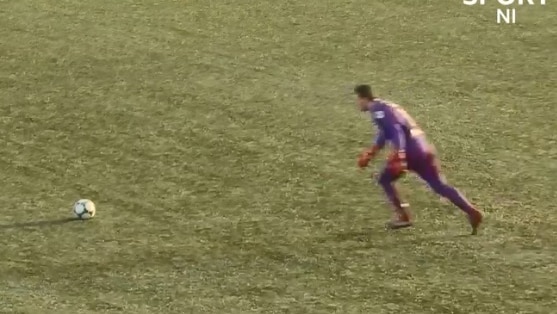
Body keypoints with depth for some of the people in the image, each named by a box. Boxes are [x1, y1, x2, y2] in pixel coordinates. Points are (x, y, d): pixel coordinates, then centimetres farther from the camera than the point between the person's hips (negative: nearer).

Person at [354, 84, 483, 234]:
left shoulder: (378, 110, -6)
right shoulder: (384, 107, 24)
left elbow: (396, 131, -19)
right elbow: (384, 133, 39)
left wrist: (399, 156, -26)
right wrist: (370, 153, 44)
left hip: (411, 152, -9)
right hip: (423, 148, 9)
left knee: (385, 180, 9)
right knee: (440, 186, 6)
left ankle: (403, 216, 3)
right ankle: (472, 212, -4)